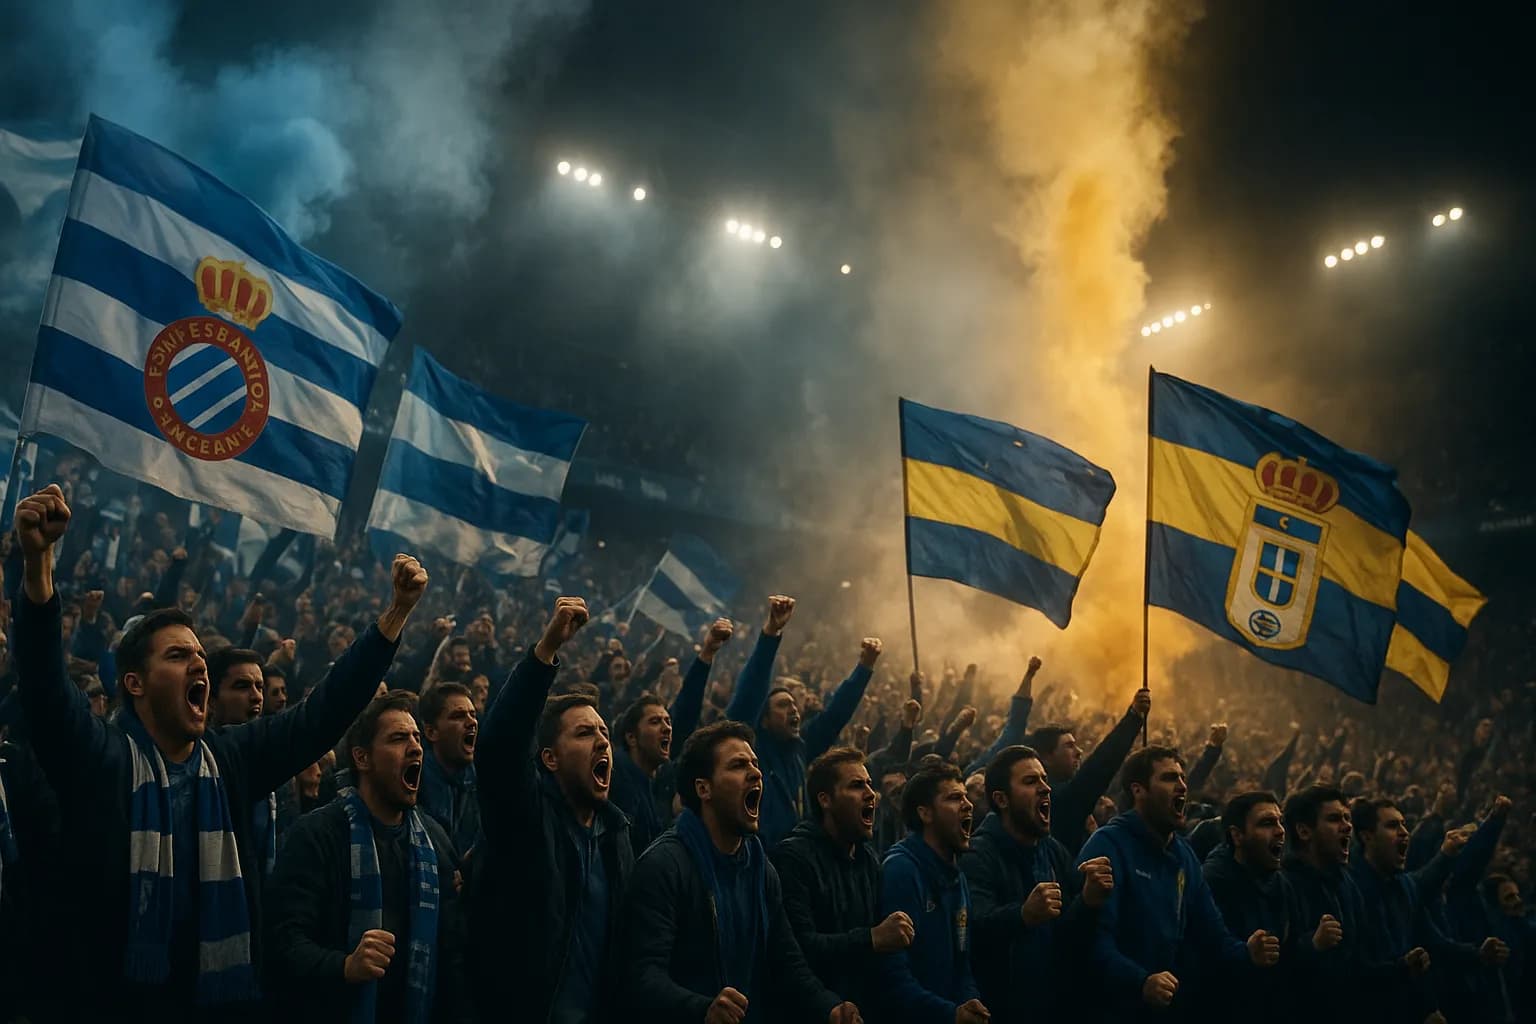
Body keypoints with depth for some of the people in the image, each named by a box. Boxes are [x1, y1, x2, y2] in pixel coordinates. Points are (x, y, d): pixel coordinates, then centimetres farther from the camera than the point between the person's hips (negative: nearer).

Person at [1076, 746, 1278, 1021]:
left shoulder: (1184, 854, 13)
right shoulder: (1108, 845, -14)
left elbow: (1211, 935, 10)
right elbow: (1094, 936, -26)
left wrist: (1247, 953, -9)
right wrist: (1141, 982, -37)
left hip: (1176, 1008, 8)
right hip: (1118, 1009, -8)